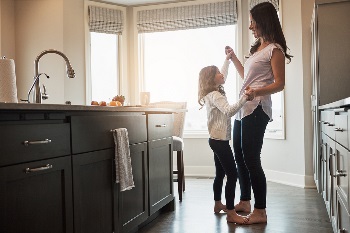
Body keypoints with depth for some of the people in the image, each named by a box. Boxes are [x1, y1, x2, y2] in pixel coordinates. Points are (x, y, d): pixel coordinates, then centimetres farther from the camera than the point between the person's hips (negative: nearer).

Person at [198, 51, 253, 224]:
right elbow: (229, 111, -33)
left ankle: (218, 204, 31)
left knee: (220, 173, 18)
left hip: (217, 139, 11)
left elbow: (224, 75, 29)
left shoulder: (214, 92, 12)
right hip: (220, 140, -11)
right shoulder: (215, 96, -17)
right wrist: (244, 98, -40)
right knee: (232, 174, -10)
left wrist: (228, 59, 33)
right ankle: (231, 213, -8)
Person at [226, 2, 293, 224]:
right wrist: (233, 57, 29)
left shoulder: (275, 49, -5)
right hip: (243, 108, 9)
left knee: (251, 159, -9)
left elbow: (279, 84, -13)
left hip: (257, 109, -9)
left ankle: (260, 211, 2)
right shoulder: (257, 48, 22)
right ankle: (245, 202, 25)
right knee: (240, 156, 12)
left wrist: (257, 92, -29)